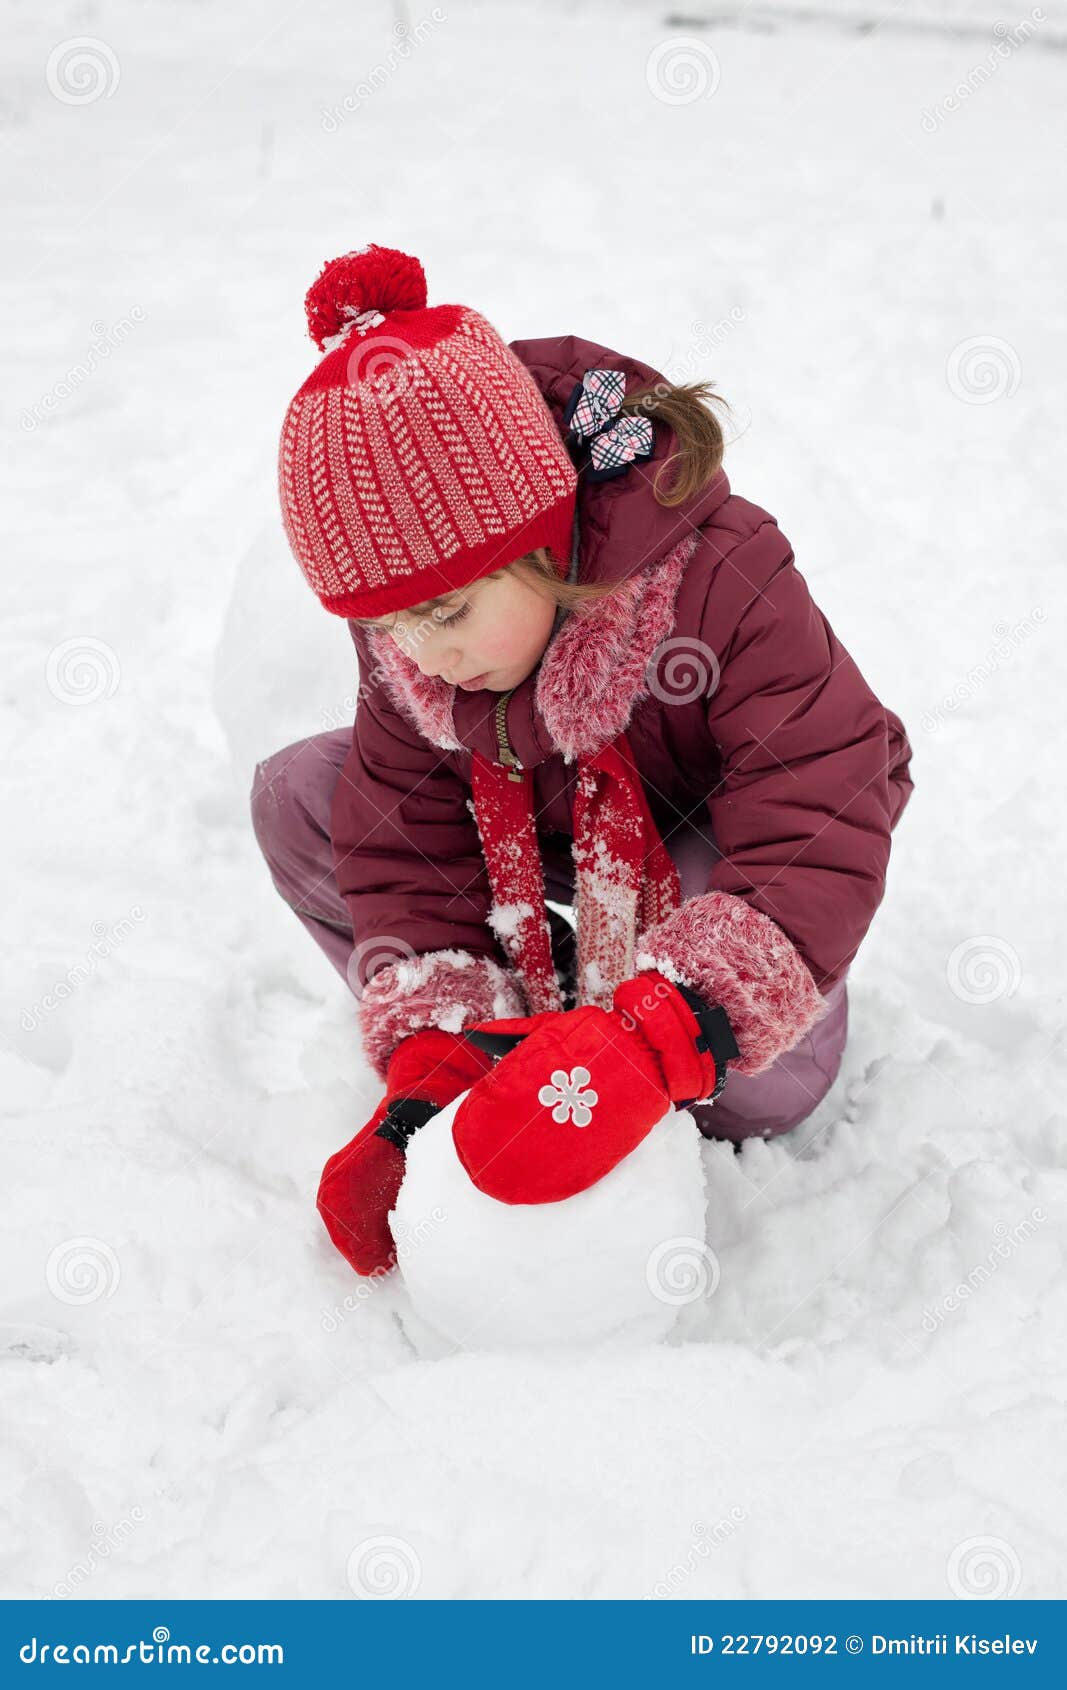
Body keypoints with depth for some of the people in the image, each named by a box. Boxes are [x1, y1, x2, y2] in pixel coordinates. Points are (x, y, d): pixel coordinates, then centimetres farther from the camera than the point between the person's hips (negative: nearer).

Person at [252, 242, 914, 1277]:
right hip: (539, 834, 5)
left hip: (709, 847, -5)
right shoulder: (406, 637, -20)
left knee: (774, 1080, -37)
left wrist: (648, 1043, -56)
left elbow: (817, 841, -43)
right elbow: (405, 846, -16)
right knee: (296, 795, -15)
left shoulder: (719, 583, -38)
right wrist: (431, 1068, -31)